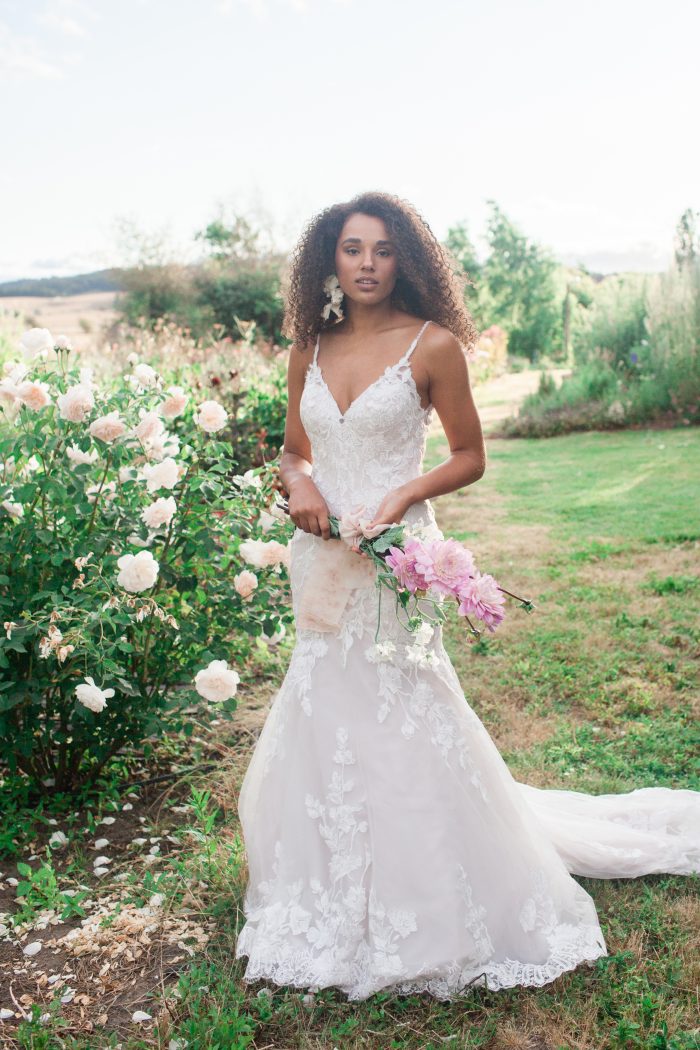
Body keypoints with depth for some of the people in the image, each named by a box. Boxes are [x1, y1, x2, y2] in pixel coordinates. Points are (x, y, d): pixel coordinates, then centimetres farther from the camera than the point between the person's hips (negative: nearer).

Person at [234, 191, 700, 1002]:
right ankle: (338, 899, 36)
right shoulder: (310, 350, 7)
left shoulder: (433, 345, -6)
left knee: (399, 720, 0)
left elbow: (470, 458, 0)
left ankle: (429, 912, 23)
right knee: (324, 719, 14)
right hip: (322, 560, 5)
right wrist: (297, 485, -7)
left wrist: (406, 493, -16)